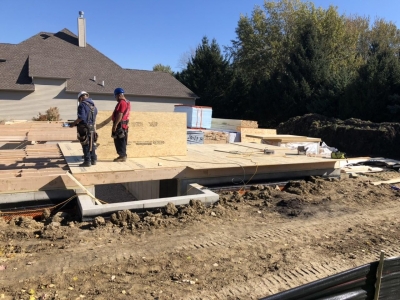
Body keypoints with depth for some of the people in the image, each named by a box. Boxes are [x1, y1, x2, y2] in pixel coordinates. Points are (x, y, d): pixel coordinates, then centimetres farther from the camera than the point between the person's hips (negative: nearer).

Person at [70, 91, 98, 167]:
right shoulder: (93, 106, 13)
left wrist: (73, 123, -7)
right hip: (92, 128, 7)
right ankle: (93, 160, 20)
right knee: (92, 144, 14)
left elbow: (81, 117, -20)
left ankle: (87, 161, 1)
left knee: (85, 145, -1)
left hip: (84, 128, -7)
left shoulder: (82, 105, -10)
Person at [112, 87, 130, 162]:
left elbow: (119, 115, -23)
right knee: (122, 141, 13)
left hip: (120, 124, -10)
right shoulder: (127, 102, 16)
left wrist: (115, 125, -22)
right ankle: (123, 155, 19)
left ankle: (122, 156, -3)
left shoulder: (121, 102, -16)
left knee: (119, 141, -5)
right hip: (125, 124, 10)